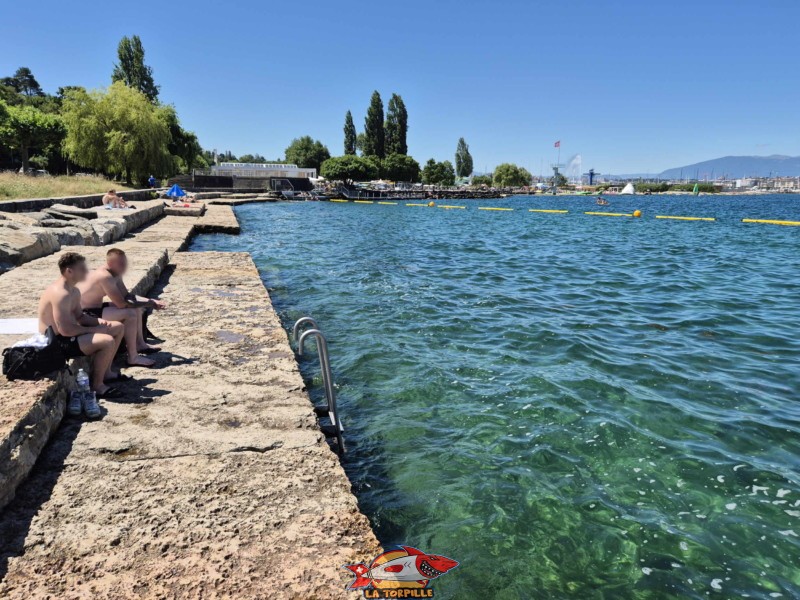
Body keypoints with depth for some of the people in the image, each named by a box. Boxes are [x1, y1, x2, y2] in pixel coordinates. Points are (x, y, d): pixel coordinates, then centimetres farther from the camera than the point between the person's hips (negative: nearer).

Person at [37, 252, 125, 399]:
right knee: (107, 341, -29)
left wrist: (99, 322, -3)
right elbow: (65, 330, -31)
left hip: (68, 333, 11)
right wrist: (96, 329, -22)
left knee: (118, 327, 13)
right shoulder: (60, 293, -27)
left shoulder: (74, 291, 6)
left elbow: (79, 317, 16)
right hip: (57, 342, -11)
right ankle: (97, 386, -11)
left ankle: (106, 372, 19)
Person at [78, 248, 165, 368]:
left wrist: (151, 301, -4)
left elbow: (127, 295, 9)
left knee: (136, 307, 11)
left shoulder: (115, 274, 2)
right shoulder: (105, 276, -28)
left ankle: (140, 344, 19)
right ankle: (133, 358, -17)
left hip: (96, 307, 10)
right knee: (130, 314, -24)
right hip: (85, 314, -10)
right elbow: (122, 304, -30)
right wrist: (147, 304, -20)